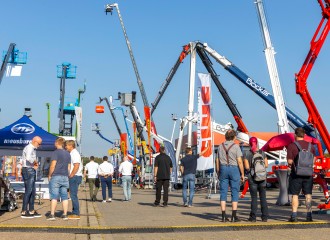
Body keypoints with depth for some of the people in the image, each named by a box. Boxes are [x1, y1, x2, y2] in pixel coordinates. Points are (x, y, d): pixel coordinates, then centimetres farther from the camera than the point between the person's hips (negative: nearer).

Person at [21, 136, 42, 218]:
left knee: (32, 191, 12)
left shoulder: (33, 149, 19)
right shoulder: (29, 148, -13)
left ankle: (31, 211, 17)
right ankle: (24, 212, -7)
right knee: (28, 191, -10)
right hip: (28, 170, -10)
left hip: (32, 171, 10)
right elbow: (28, 158, -32)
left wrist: (35, 164, 4)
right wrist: (35, 162, -15)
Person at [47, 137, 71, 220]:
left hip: (56, 176, -6)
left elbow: (53, 165, -13)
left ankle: (52, 214, -3)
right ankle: (65, 214, 7)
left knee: (54, 196, -3)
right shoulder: (68, 154, 13)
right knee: (64, 196, 6)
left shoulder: (56, 152, -7)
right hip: (65, 177, 6)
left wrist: (49, 175, -3)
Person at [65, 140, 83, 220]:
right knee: (73, 195, 13)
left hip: (74, 177, -10)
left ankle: (76, 214, -5)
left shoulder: (74, 153, -12)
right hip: (74, 177, 10)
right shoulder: (72, 153, 19)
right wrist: (71, 175, 17)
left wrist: (71, 175, -18)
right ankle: (75, 213, 19)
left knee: (73, 195, -8)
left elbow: (76, 166, -22)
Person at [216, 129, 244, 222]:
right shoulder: (236, 146, -6)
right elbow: (239, 161, -9)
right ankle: (234, 216, -1)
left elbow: (217, 161, 8)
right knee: (235, 192, 2)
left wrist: (218, 173, 17)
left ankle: (223, 216, 2)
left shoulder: (220, 146, 6)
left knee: (223, 192, 4)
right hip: (234, 169, -4)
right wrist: (242, 174, -1)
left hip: (223, 169, 4)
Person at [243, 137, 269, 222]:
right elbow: (266, 165, -2)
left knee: (254, 197, 4)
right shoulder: (262, 153, 1)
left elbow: (247, 167, -11)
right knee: (263, 197, 8)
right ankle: (264, 217, 9)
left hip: (252, 177, -2)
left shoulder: (246, 154, -6)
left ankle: (253, 217, 3)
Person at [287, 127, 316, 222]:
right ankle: (309, 216, 12)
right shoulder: (310, 146, 4)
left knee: (295, 195, 3)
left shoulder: (292, 146, -10)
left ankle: (294, 216, 4)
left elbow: (290, 161, -13)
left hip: (296, 173, -3)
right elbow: (313, 160, 8)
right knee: (308, 194, 10)